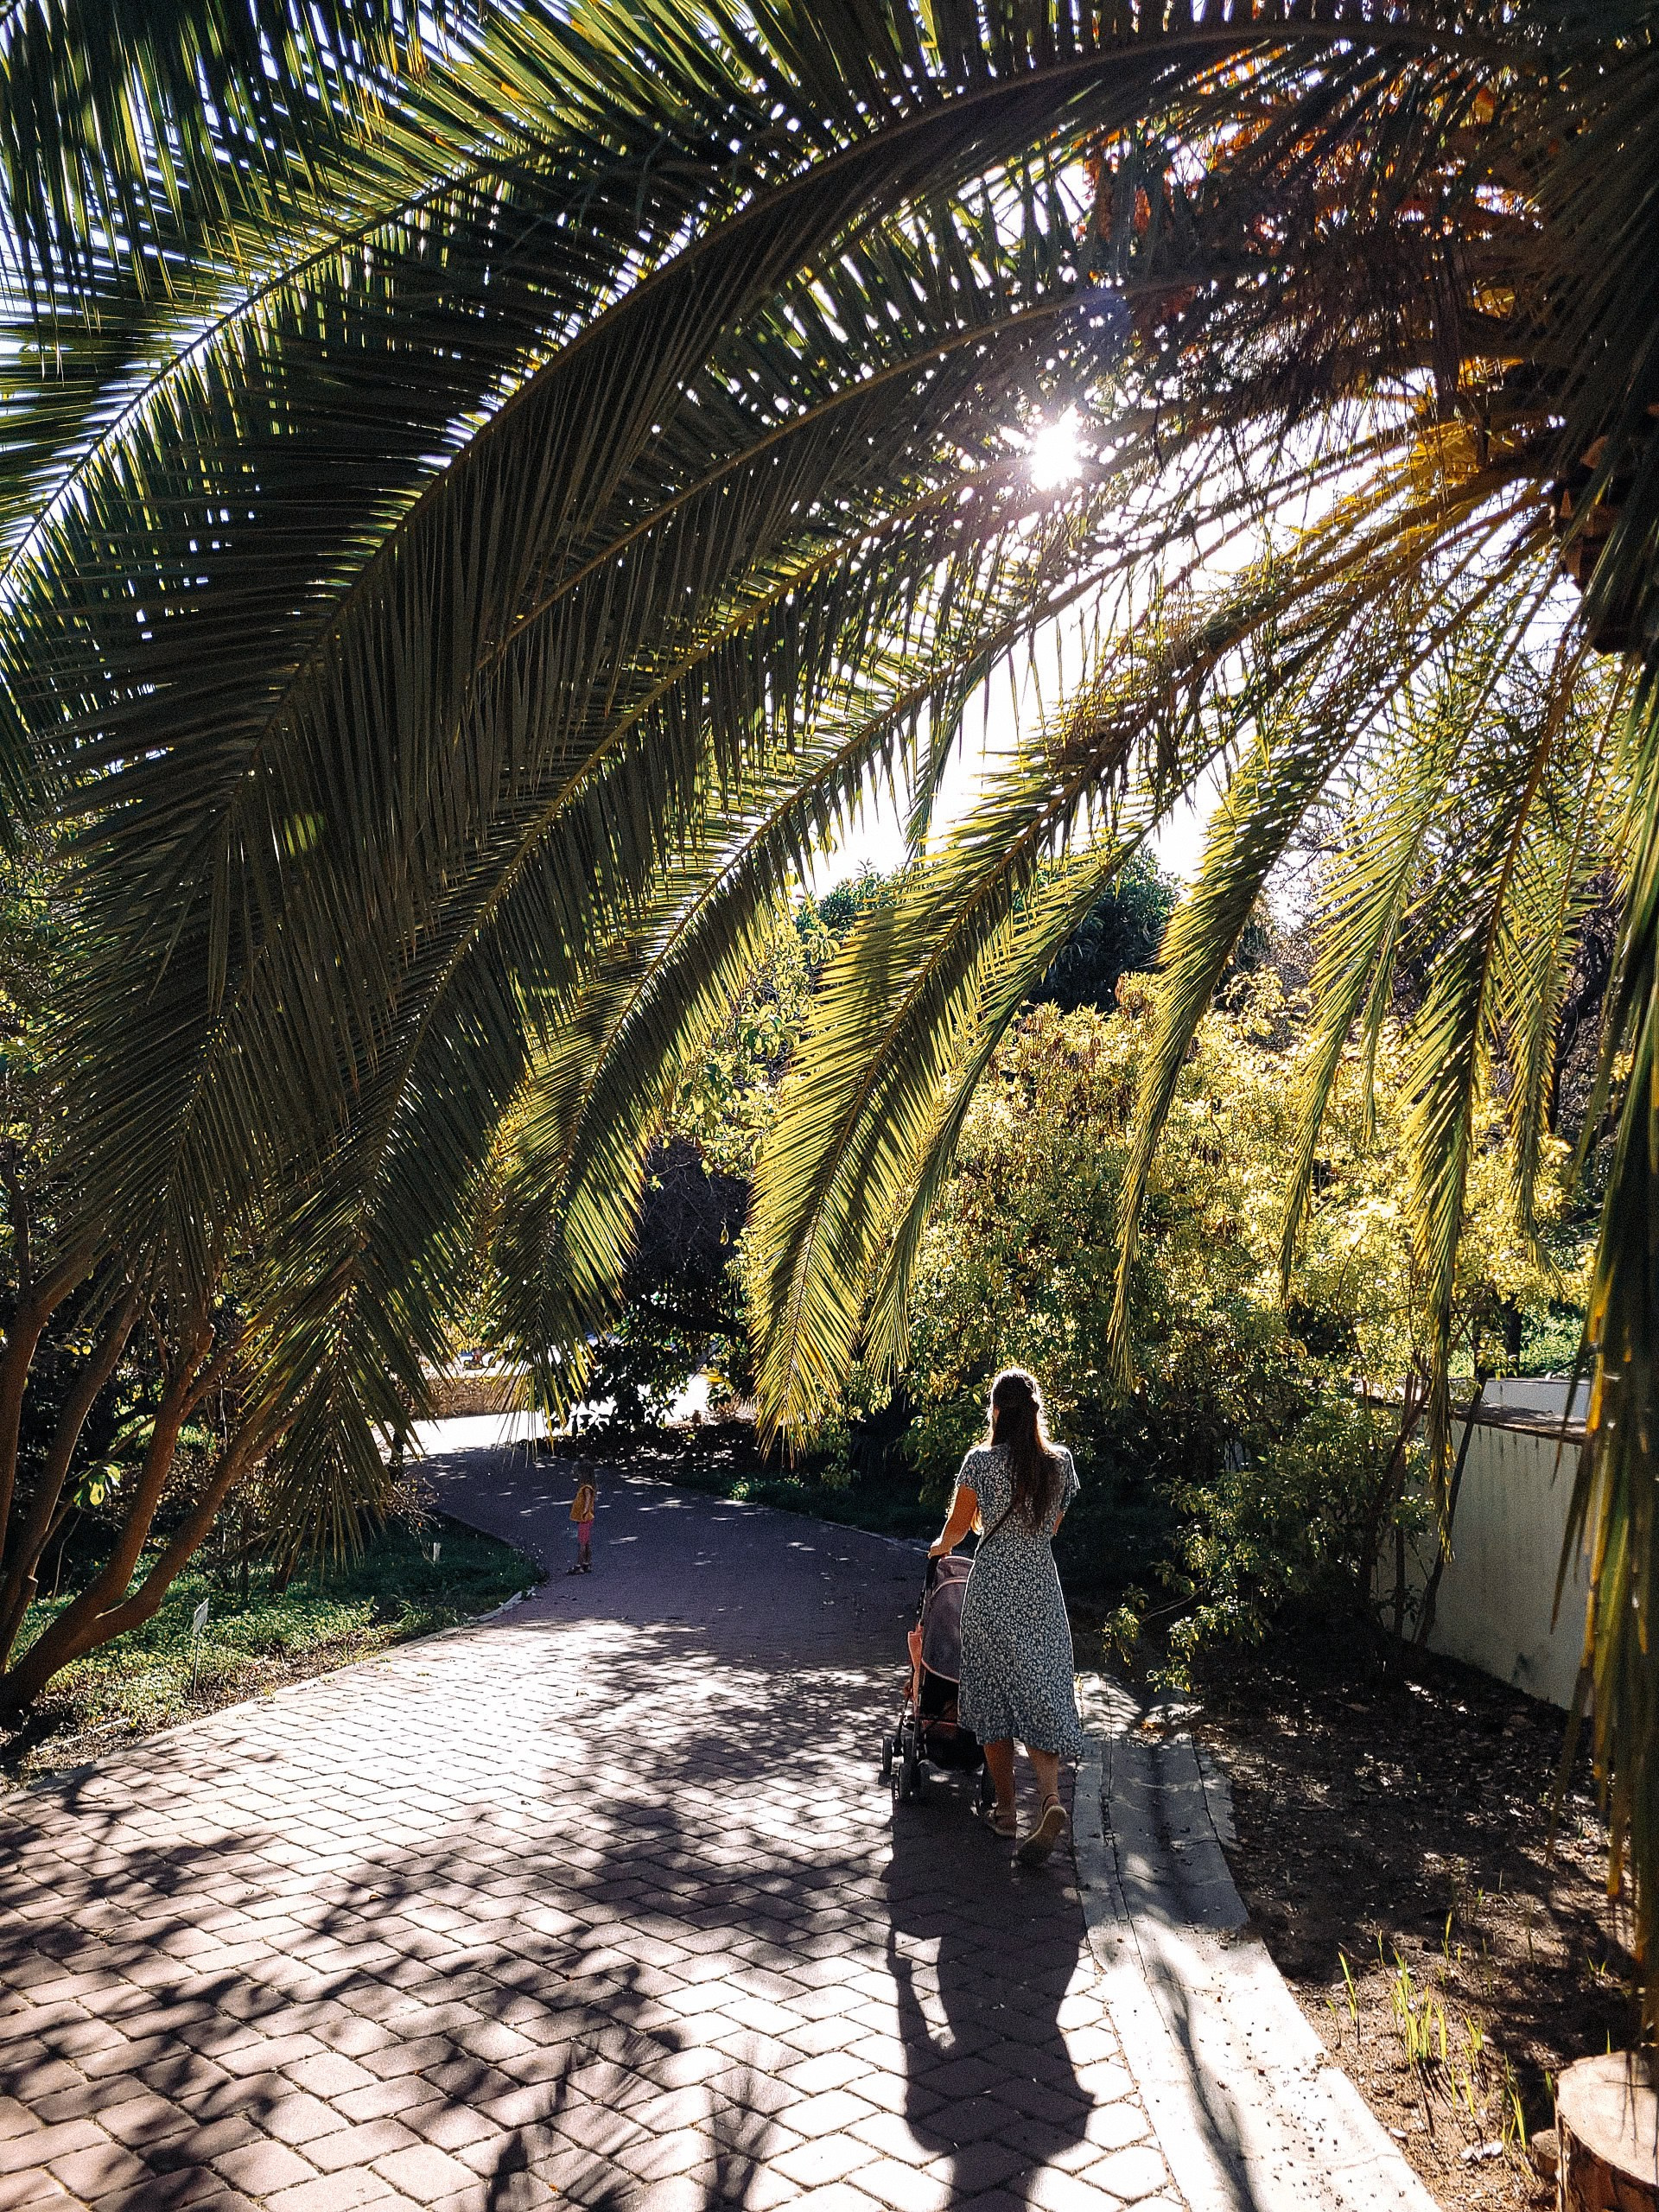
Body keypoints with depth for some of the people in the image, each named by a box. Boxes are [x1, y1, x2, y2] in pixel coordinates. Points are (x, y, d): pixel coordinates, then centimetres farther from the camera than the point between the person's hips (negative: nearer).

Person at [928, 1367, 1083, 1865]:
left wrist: (939, 1547, 22)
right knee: (1041, 1693, 4)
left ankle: (1005, 1808, 17)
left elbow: (957, 1528, 0)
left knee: (994, 1694, 10)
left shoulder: (980, 1461, -10)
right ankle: (1051, 1796, -17)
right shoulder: (1061, 1462, 1)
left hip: (992, 1587, -3)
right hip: (1042, 1586, 3)